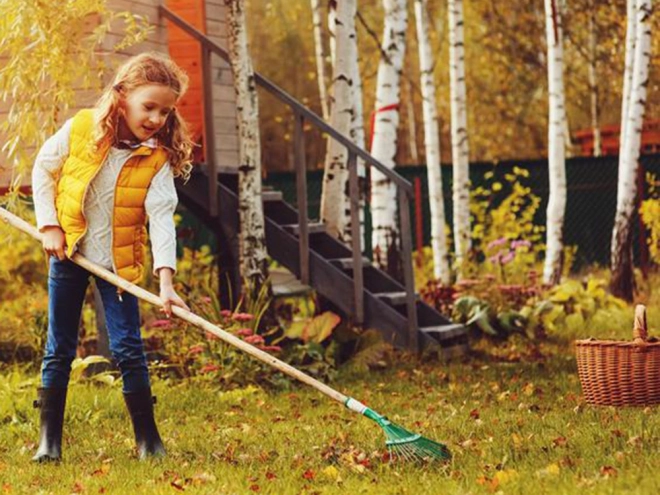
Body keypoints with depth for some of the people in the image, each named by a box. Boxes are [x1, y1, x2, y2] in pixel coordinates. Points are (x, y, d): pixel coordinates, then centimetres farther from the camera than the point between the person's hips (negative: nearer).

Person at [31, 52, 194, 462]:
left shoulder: (158, 158, -12)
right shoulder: (80, 129, -11)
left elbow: (161, 216, -20)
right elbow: (43, 169, 3)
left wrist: (166, 278, -31)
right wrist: (50, 225, -6)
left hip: (119, 260, -1)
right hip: (68, 250, 1)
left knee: (128, 348, -4)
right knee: (59, 349, 7)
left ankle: (148, 438, 7)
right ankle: (49, 438, 15)